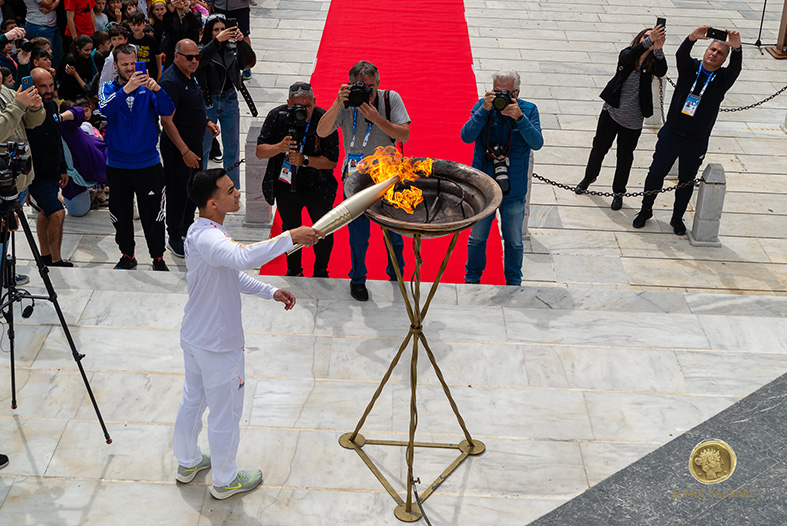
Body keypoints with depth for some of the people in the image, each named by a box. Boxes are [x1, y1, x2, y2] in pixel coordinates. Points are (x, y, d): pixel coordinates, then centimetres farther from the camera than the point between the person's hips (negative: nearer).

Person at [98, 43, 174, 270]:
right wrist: (126, 89, -35)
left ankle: (158, 257, 17)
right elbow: (106, 110, -20)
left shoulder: (146, 88, 1)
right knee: (121, 214, 12)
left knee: (153, 214, 3)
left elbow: (168, 111, -14)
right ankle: (127, 254, 29)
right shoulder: (108, 89, 2)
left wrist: (157, 90, -33)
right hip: (118, 164, 1)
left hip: (148, 163, -1)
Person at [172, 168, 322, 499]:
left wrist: (271, 292, 7)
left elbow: (233, 274, 15)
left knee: (192, 400, 26)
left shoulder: (204, 232, 3)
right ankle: (225, 481, 28)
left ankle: (187, 463, 46)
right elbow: (243, 258, -51)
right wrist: (290, 238, -46)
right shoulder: (206, 238, -30)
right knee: (225, 414, 10)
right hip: (218, 346, -10)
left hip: (194, 338, 10)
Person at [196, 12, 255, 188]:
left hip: (229, 101, 3)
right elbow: (199, 60, -27)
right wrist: (217, 41, -35)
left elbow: (249, 62, -7)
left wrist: (241, 42, -22)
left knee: (232, 147, 9)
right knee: (203, 146, 6)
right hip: (207, 101, -3)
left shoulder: (232, 47, 2)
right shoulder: (202, 48, -6)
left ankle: (233, 188, 20)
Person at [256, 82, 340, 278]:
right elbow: (260, 151, -10)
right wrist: (279, 147, -30)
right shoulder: (277, 116, -12)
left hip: (317, 187, -2)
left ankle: (320, 272, 31)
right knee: (290, 229, 17)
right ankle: (293, 271, 40)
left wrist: (304, 160, -30)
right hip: (286, 186, 2)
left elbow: (332, 161, -17)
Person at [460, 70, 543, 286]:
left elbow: (537, 143, -18)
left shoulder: (529, 110, -6)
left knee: (514, 241, 14)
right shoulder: (481, 106, -5)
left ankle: (513, 281, 34)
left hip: (514, 190, 0)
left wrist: (519, 117, -29)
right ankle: (472, 278, 35)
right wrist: (484, 110, -27)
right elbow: (466, 136, -17)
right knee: (477, 238, 15)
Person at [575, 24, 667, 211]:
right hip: (611, 112, 1)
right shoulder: (626, 55, -7)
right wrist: (649, 41, -45)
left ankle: (619, 192, 31)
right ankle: (589, 177, 43)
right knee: (599, 148, 17)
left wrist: (658, 49, -45)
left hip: (633, 121, 0)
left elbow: (662, 71, -29)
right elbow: (630, 56, -30)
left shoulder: (652, 64, -8)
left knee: (625, 157, 11)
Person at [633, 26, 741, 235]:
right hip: (670, 135, 0)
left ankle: (677, 218, 31)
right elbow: (681, 55, -23)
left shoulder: (723, 78, -4)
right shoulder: (690, 68, -2)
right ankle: (645, 210, 30)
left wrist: (736, 49, -47)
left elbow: (735, 68, -26)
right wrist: (692, 38, -45)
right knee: (656, 173, 10)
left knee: (686, 182, 12)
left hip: (696, 143, 0)